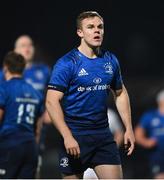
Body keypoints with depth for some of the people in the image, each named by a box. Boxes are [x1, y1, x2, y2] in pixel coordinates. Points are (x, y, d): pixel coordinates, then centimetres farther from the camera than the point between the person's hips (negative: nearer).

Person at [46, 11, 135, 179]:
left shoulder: (110, 61, 7)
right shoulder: (67, 63, -10)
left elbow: (120, 94, 20)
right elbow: (52, 101, -15)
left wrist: (128, 128, 11)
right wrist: (67, 137, -24)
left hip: (103, 134, 5)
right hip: (74, 136, -4)